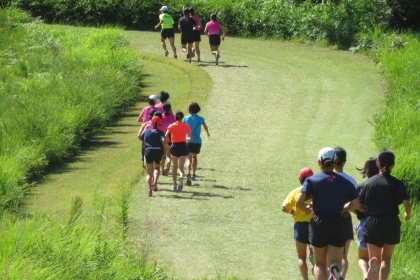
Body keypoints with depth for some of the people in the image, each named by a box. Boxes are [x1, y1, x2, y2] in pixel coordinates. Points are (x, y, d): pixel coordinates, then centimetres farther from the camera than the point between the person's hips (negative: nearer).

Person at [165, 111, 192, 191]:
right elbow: (190, 138, 3)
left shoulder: (171, 126, -2)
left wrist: (169, 141, 5)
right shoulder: (186, 126, 1)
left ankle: (174, 185, 22)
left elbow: (166, 136, -13)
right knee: (180, 167, -2)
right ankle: (181, 176, -37)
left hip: (174, 146, 0)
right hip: (183, 146, 0)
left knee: (174, 166, 18)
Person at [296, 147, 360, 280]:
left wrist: (306, 209, 7)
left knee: (320, 264, 15)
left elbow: (299, 202, -14)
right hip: (337, 224, 1)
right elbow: (356, 203, -1)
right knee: (335, 262, 4)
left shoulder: (312, 180, -4)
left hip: (318, 224, -1)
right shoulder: (345, 182, 4)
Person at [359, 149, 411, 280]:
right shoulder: (397, 184, -4)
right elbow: (407, 204, -15)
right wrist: (407, 215, 7)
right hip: (391, 224, -1)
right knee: (386, 258, 17)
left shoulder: (368, 182, 4)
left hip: (372, 223, 1)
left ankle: (373, 265, -31)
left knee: (374, 258, 5)